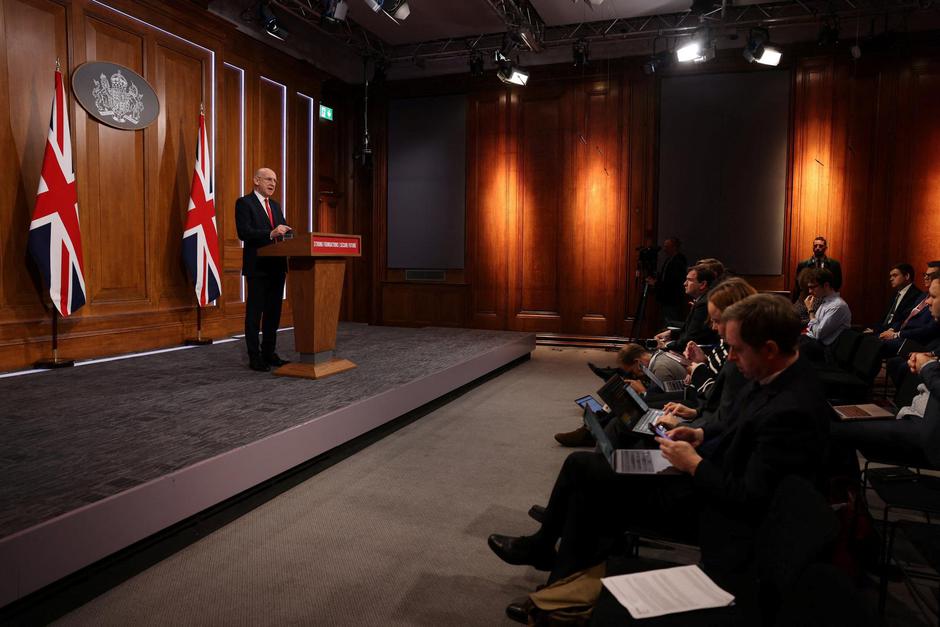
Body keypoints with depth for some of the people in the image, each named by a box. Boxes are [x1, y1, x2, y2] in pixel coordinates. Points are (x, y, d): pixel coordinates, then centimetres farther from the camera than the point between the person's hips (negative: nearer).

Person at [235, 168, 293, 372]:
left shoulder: (275, 205, 18)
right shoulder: (244, 203, -4)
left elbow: (283, 231, 15)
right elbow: (243, 232, -16)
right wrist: (271, 234, -28)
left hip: (277, 266, 7)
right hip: (257, 267, -7)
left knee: (274, 312, 11)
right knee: (254, 313, 0)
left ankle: (269, 353, 20)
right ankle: (254, 357, 6)